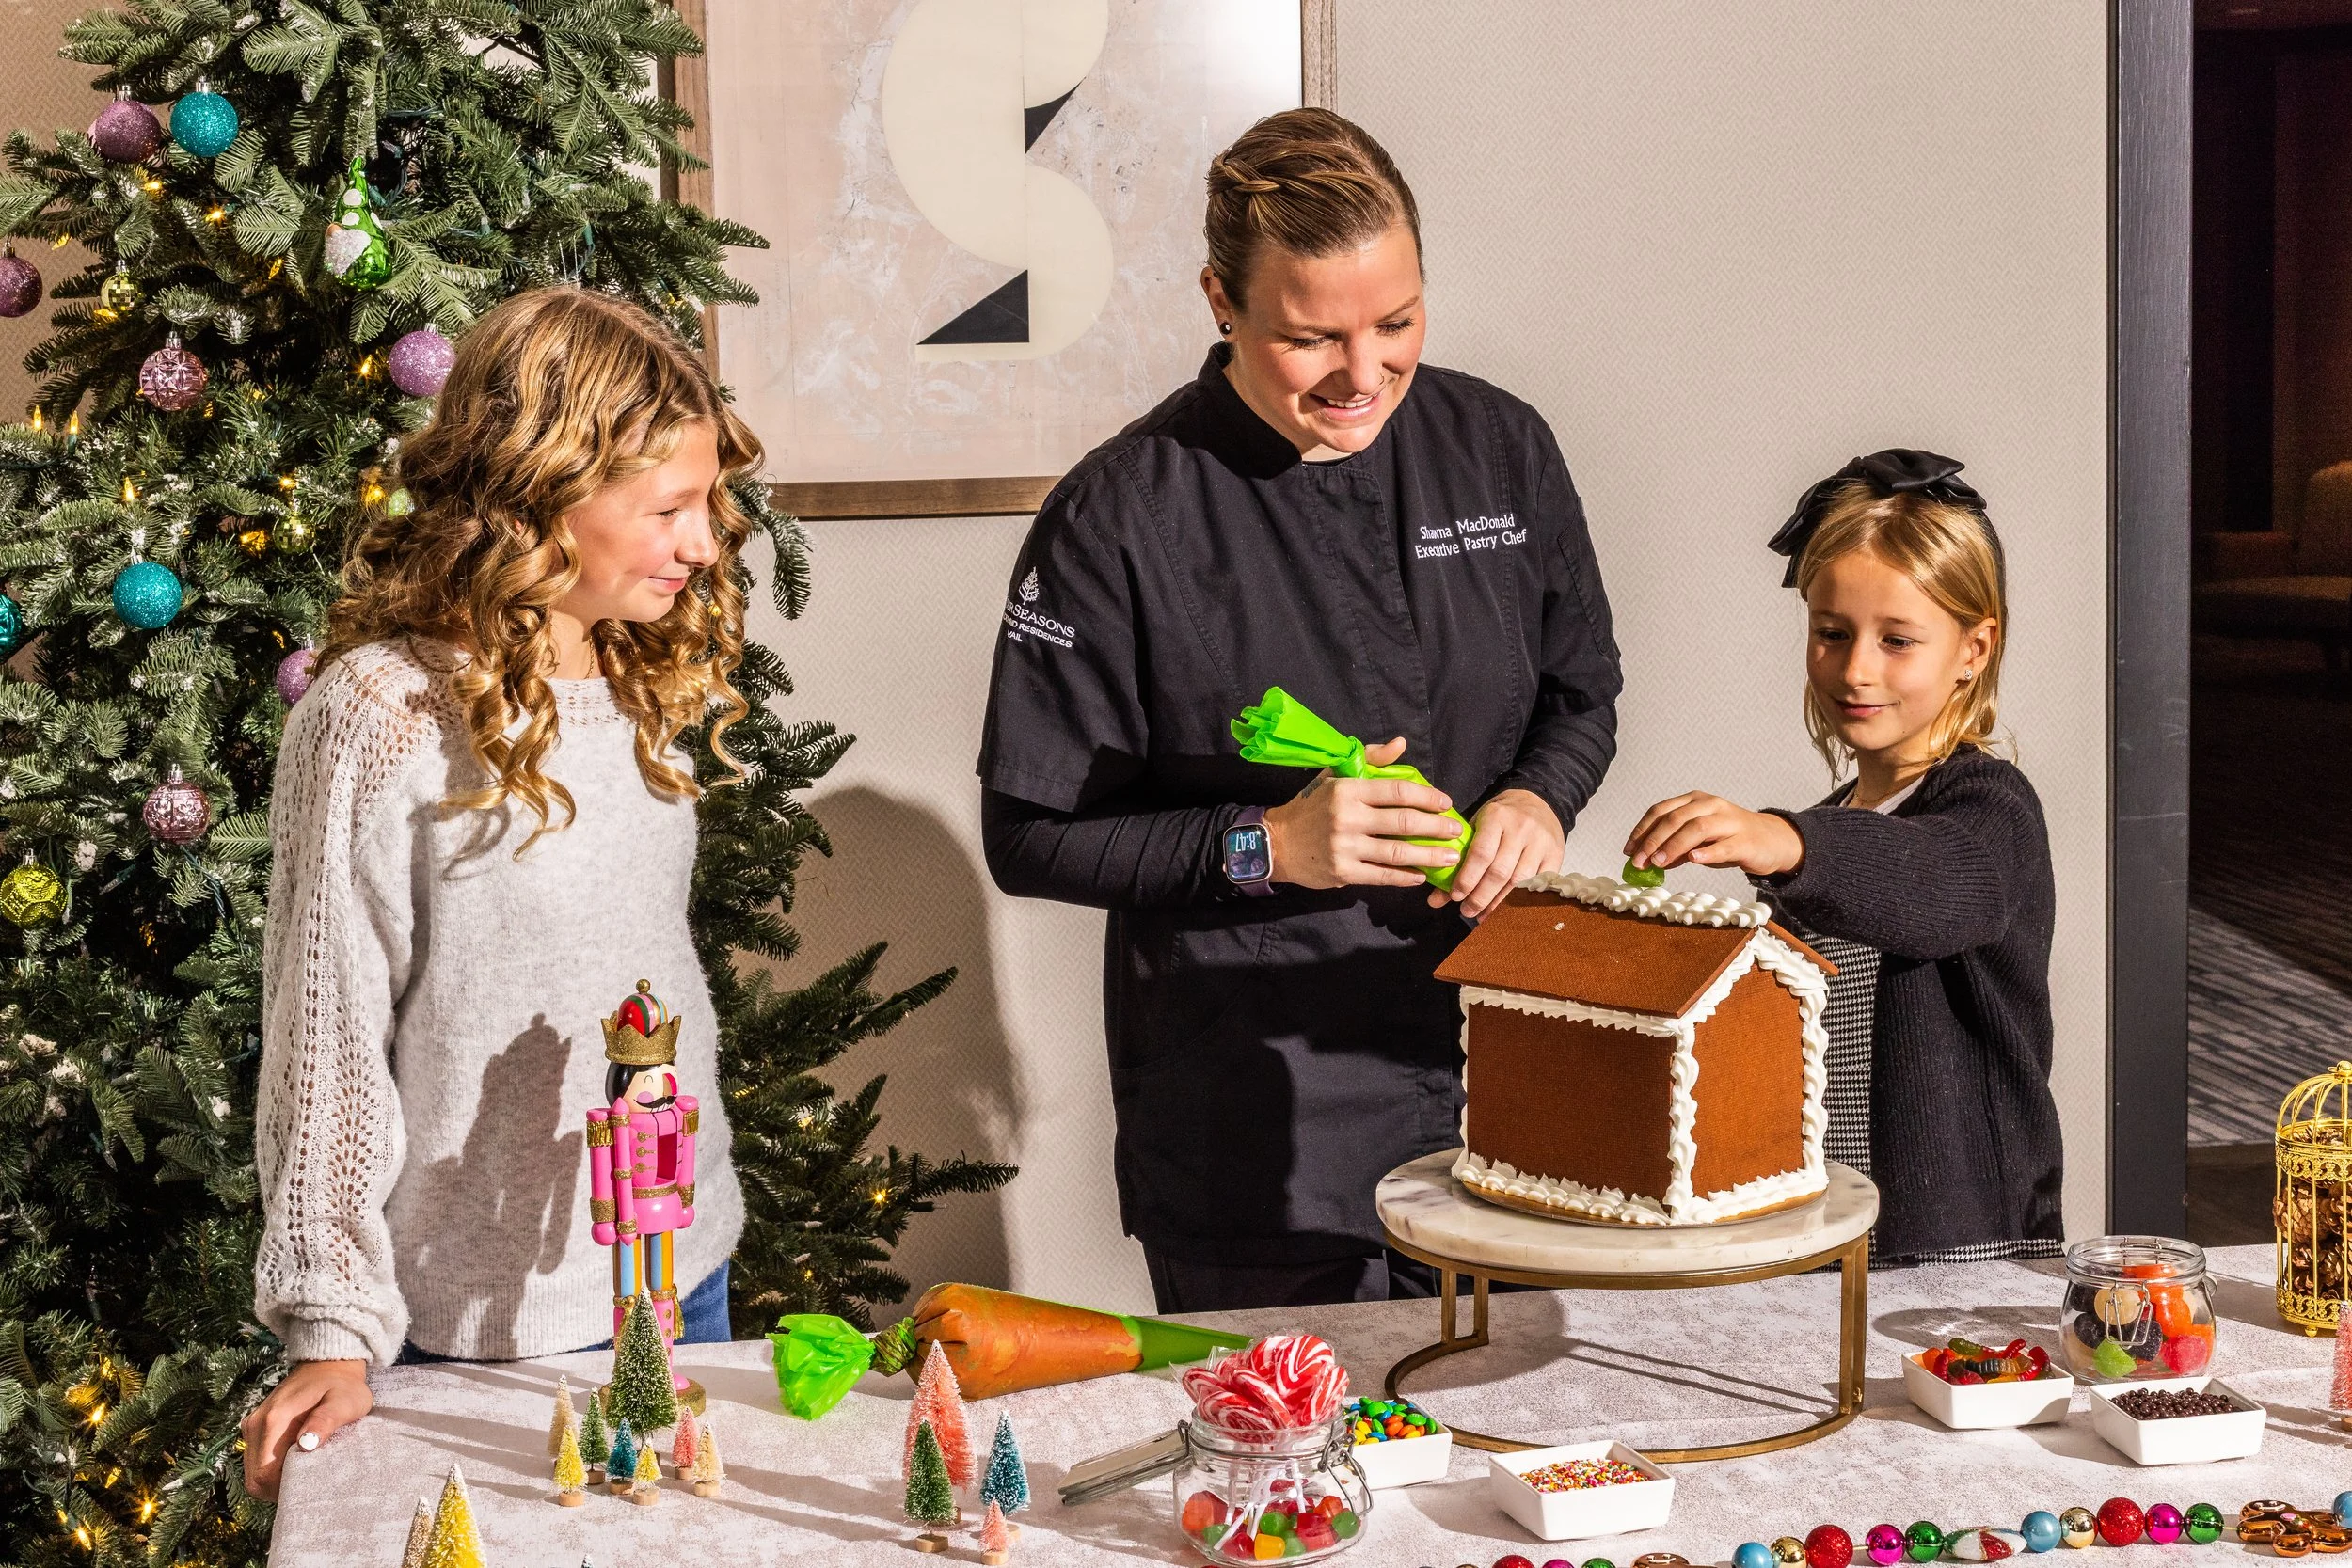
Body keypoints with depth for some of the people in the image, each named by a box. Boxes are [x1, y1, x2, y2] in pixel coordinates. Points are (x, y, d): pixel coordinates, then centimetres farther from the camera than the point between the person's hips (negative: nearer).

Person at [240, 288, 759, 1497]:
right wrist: (334, 1325, -13)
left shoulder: (644, 684, 4)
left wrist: (700, 1199, 17)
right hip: (487, 1327, -7)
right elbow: (323, 1035, -14)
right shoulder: (379, 717, -18)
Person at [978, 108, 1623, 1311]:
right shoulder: (1117, 520, -13)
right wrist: (1266, 845, -20)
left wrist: (1539, 800, -6)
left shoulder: (1502, 451, 1)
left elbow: (1583, 693, 15)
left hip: (1493, 1087, 5)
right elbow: (1032, 835, -9)